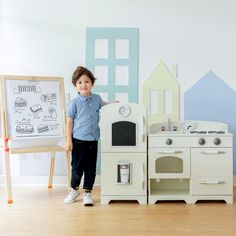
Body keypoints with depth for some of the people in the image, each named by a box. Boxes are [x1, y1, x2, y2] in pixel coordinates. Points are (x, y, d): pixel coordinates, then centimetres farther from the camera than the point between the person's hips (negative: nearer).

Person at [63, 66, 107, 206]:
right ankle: (74, 190, 30)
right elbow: (69, 122, -5)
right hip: (78, 140, -3)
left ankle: (87, 193, 22)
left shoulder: (96, 98, 2)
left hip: (93, 140, 3)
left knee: (91, 168, 8)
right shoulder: (74, 103, -9)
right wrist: (69, 141, -9)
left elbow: (102, 104, 28)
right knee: (77, 167, 7)